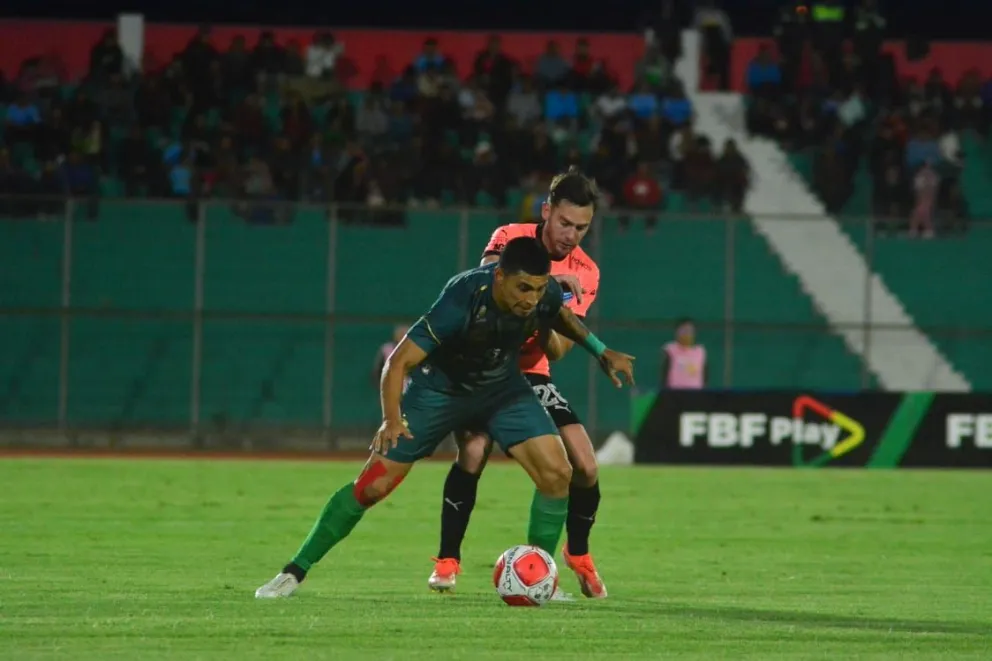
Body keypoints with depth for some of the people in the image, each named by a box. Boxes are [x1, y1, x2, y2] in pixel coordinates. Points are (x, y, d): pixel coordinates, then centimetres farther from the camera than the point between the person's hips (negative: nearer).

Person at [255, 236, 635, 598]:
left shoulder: (545, 293, -22)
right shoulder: (461, 301, -37)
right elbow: (400, 361, -32)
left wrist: (600, 351, 2)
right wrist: (391, 419, -44)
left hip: (503, 388, 4)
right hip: (439, 389, -4)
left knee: (556, 473, -15)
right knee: (373, 485, -7)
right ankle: (295, 572, 8)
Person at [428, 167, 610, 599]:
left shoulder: (584, 273, -4)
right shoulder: (511, 238, -13)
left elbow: (557, 350, -10)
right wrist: (547, 278, -47)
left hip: (530, 375, 4)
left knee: (585, 468, -8)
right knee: (474, 451, -27)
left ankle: (578, 555, 19)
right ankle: (447, 561, -13)